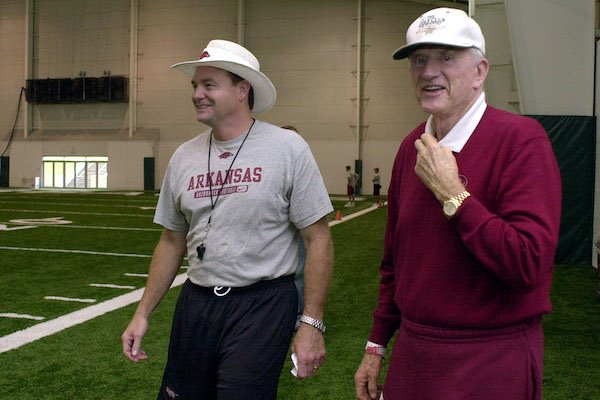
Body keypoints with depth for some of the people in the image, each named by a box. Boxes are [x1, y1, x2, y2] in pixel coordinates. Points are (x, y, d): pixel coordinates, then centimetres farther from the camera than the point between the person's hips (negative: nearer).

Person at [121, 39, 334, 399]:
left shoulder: (288, 148, -9)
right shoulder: (184, 157, 6)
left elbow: (318, 239, -8)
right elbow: (172, 241, 14)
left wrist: (312, 324, -12)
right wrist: (143, 313, 11)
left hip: (263, 305, -5)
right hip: (196, 303, 5)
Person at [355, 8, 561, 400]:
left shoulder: (522, 139, -16)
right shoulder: (412, 147, 5)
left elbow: (529, 264, -25)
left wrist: (451, 193, -22)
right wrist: (376, 346, 15)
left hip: (489, 366, -6)